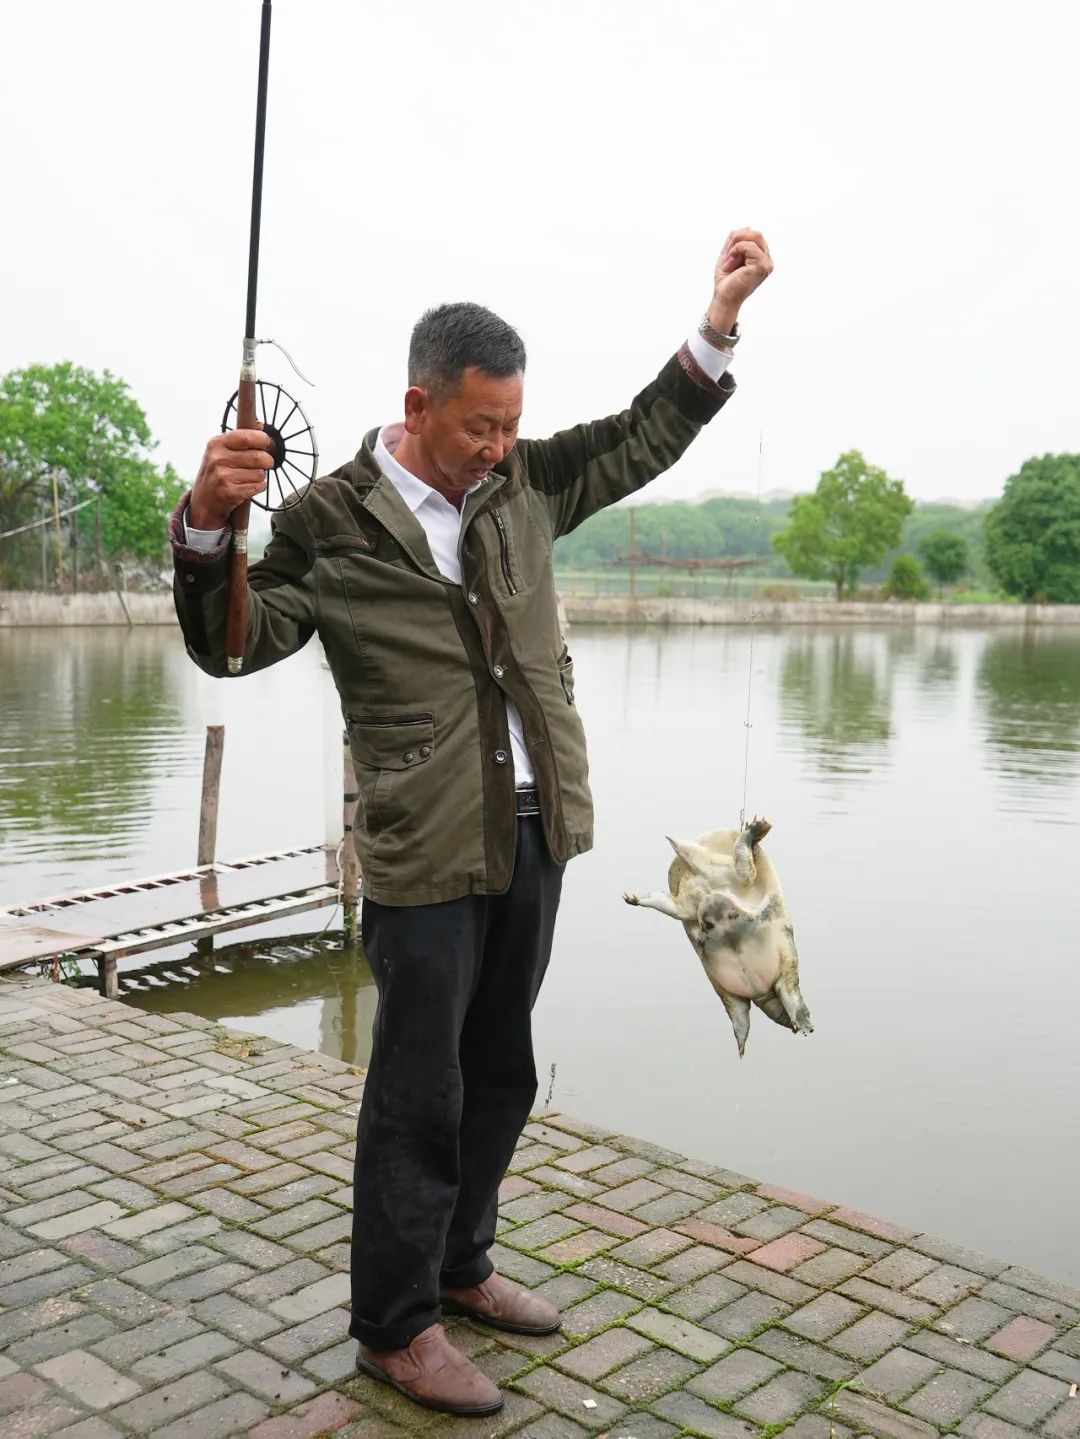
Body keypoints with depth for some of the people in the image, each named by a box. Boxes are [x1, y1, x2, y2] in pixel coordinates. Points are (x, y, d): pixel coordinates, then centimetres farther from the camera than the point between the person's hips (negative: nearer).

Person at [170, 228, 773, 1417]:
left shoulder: (522, 484, 9)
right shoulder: (332, 520, -6)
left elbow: (644, 438, 18)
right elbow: (232, 643, -6)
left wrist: (720, 318, 10)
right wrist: (206, 524, -23)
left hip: (535, 833, 6)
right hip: (428, 852, -6)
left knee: (498, 1073, 18)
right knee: (419, 1093, 3)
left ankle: (460, 1266, 38)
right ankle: (394, 1327, 22)